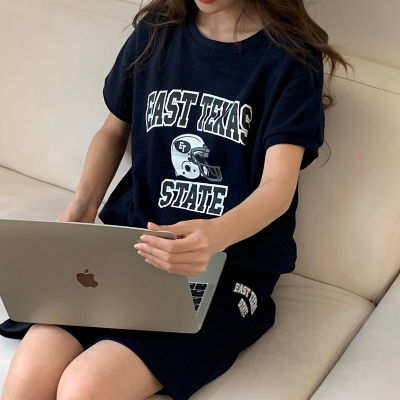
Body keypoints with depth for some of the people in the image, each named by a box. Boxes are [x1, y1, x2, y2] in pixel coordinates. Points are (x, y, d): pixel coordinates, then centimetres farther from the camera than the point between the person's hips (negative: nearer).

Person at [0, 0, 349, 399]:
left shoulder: (292, 54, -4)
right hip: (132, 239, 4)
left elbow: (279, 186, -13)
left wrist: (216, 236, -35)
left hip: (227, 265, -4)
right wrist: (82, 207, 2)